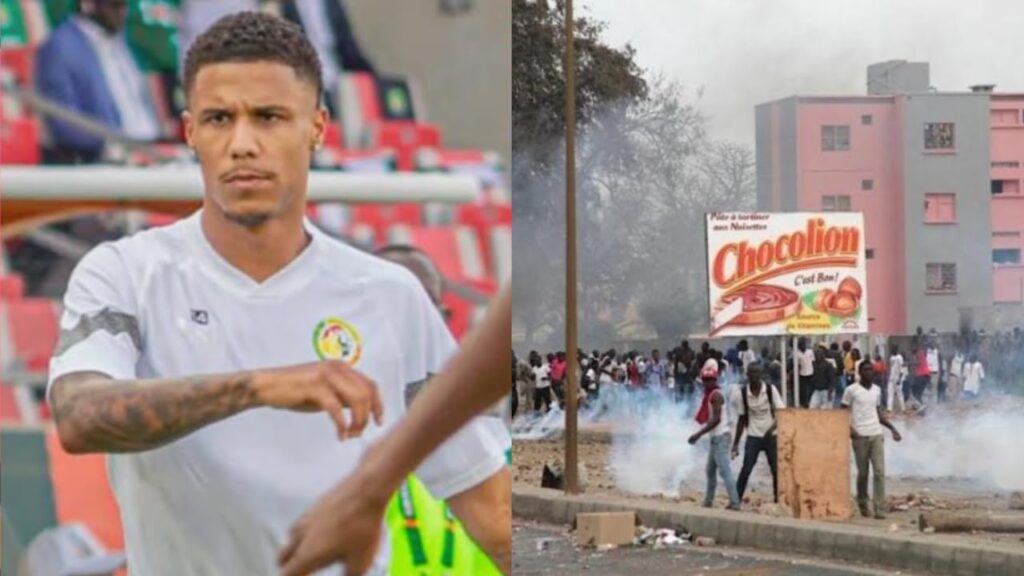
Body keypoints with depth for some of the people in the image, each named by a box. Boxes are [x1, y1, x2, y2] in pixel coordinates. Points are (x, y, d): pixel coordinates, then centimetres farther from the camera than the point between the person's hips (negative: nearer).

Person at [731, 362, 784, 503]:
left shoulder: (771, 390, -9)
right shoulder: (742, 393, -6)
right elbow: (742, 419, 3)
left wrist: (772, 428, -28)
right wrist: (736, 443, 2)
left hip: (771, 436, 0)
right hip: (753, 437, 0)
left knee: (776, 470, 1)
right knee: (745, 470, -5)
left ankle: (778, 500, 10)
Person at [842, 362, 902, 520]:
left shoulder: (877, 390, 12)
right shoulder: (851, 391, -2)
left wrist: (892, 428, 13)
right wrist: (850, 429, -15)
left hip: (877, 435, 3)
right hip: (860, 436, -3)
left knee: (879, 472, -7)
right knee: (863, 473, 6)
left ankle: (880, 508, -9)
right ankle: (863, 504, 24)